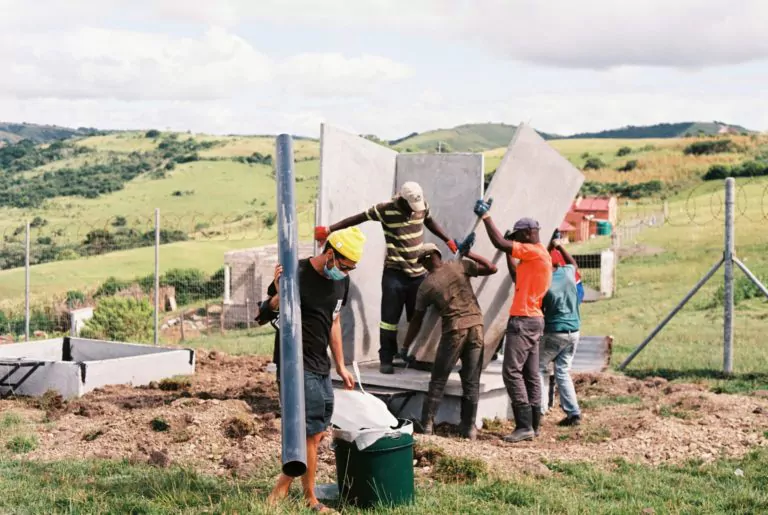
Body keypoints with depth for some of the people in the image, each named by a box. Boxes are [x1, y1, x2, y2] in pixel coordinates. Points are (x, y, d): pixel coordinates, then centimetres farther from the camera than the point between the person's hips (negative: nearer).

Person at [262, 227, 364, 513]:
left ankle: (283, 487, 20)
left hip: (321, 366, 7)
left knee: (317, 433, 6)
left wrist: (341, 367, 19)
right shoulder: (296, 274, -16)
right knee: (312, 433, -7)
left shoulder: (342, 280, 6)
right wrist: (279, 295, -32)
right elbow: (262, 318, -13)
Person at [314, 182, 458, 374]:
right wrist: (329, 229, -10)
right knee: (390, 318, -3)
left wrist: (448, 240, 20)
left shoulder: (422, 206, 0)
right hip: (394, 273, -4)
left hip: (419, 273, 4)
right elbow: (357, 218, -9)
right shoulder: (386, 210, -14)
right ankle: (386, 360, 6)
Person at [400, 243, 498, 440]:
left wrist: (405, 347, 16)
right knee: (471, 381, 8)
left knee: (438, 381, 9)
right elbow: (491, 268, 5)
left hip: (454, 331, -2)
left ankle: (426, 424, 9)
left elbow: (417, 320, 7)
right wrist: (468, 254, 14)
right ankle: (469, 427, 10)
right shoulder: (459, 266, 4)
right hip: (476, 327, 2)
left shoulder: (426, 285, 3)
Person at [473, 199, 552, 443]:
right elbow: (519, 280, 26)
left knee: (512, 372, -10)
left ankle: (524, 425, -12)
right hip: (532, 320, 10)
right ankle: (532, 424, 11)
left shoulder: (535, 252, -13)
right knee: (530, 374, 9)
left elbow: (500, 243, -20)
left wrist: (485, 216, -11)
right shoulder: (537, 256, 17)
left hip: (523, 321, -10)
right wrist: (510, 258, 21)